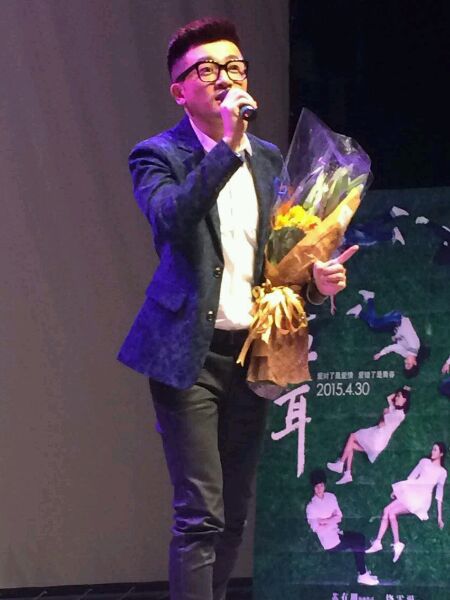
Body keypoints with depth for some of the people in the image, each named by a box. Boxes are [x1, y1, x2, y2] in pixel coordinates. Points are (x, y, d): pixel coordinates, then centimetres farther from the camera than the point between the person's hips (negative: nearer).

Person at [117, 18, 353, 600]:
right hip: (190, 356, -6)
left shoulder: (267, 158, 13)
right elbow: (171, 220, -25)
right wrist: (227, 147, -27)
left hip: (252, 354, 6)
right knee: (200, 514, -10)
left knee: (234, 512, 11)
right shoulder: (158, 156, -4)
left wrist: (314, 279, 1)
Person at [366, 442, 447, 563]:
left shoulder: (442, 472, 5)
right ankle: (377, 543, -16)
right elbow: (411, 477, 16)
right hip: (410, 492, 4)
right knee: (387, 511, -18)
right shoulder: (424, 462, 13)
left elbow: (439, 494, 8)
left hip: (421, 499, -4)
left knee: (391, 512, -24)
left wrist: (439, 516, 7)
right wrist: (397, 490, 10)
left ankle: (397, 544, -16)